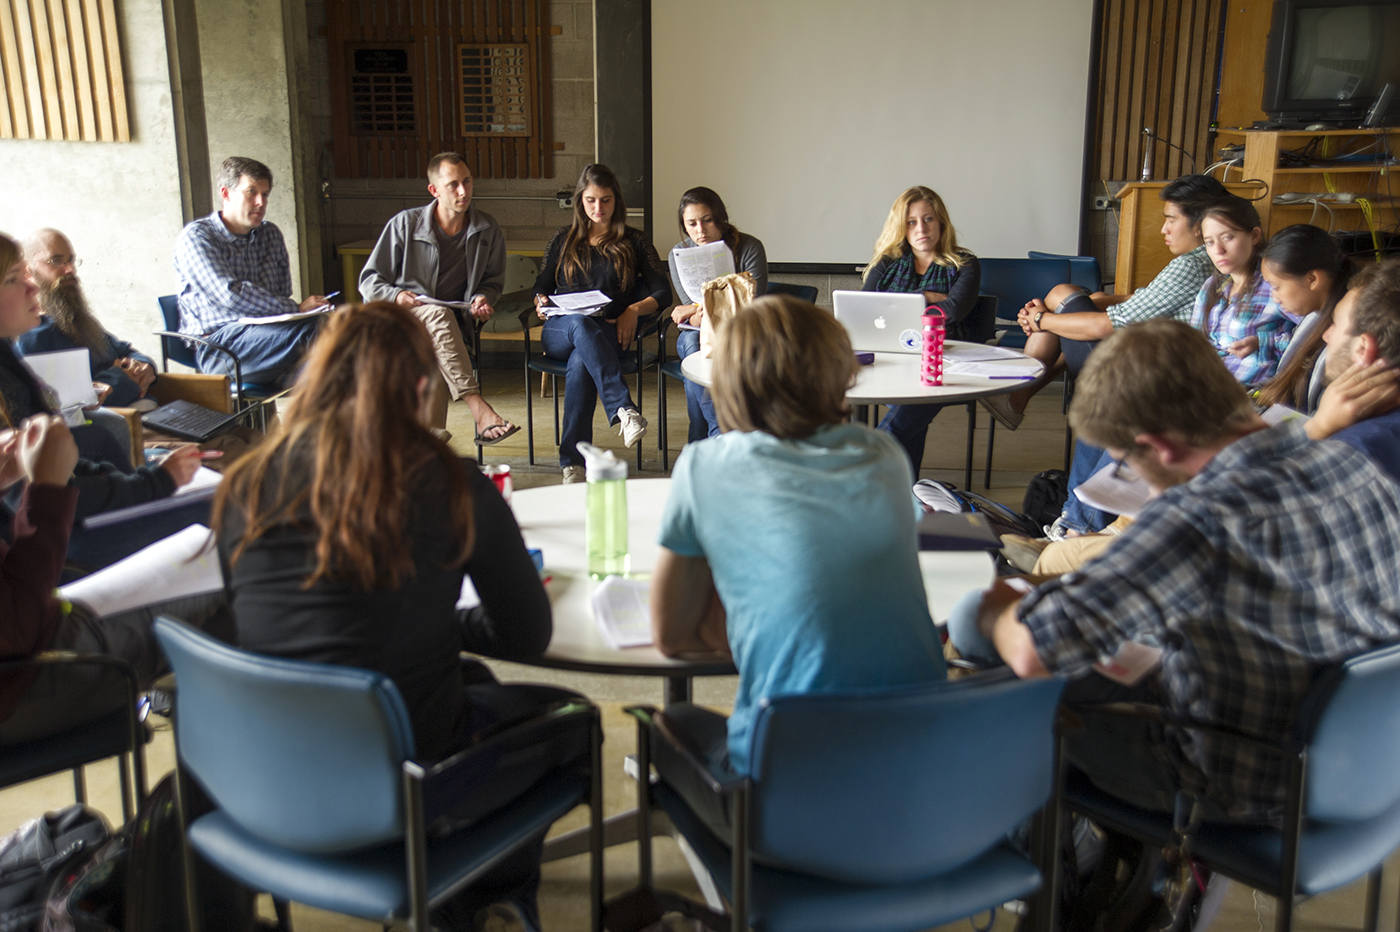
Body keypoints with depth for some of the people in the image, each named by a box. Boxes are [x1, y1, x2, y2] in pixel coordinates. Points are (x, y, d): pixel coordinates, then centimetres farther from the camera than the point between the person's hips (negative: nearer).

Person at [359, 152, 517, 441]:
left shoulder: (487, 229, 7)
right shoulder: (404, 224, -1)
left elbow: (493, 281, 19)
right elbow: (369, 281, 3)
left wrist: (482, 298, -5)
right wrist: (396, 296, -18)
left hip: (449, 327, 3)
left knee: (437, 364, -32)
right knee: (439, 315, -37)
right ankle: (478, 407, -49)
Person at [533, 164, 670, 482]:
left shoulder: (633, 242, 15)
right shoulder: (563, 240, 20)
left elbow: (663, 293, 9)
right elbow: (541, 288, 22)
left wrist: (634, 310, -11)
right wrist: (541, 303, -3)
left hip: (609, 334, -1)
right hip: (560, 333, 1)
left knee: (581, 363, -38)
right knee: (580, 323, -39)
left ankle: (573, 464, -42)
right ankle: (623, 409, -54)